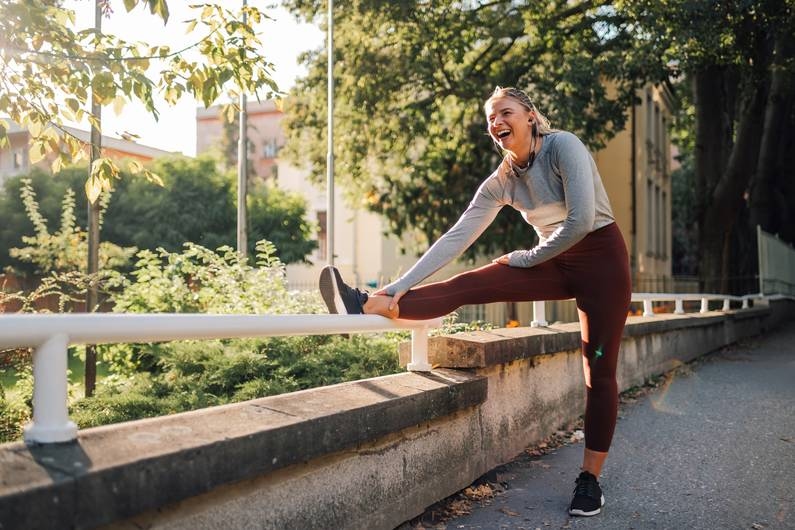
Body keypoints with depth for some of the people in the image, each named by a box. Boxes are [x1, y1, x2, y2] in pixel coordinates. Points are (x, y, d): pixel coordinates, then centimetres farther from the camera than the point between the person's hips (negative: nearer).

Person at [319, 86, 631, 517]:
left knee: (599, 370, -2)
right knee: (470, 285, -15)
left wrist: (529, 257, -12)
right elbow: (456, 237, -7)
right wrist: (402, 284, -15)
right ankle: (368, 306, -30)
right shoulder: (500, 182, -1)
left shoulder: (563, 146, -18)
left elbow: (581, 220, -26)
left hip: (601, 259, -4)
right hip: (556, 263, 5)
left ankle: (590, 479, 8)